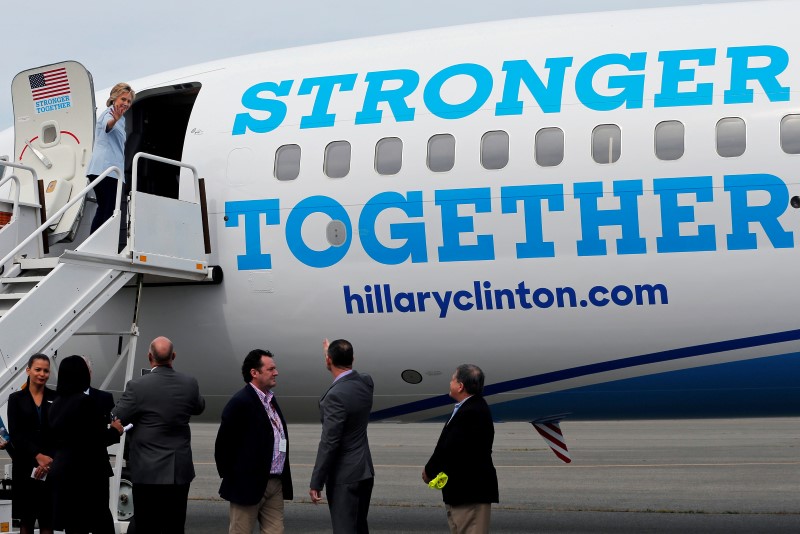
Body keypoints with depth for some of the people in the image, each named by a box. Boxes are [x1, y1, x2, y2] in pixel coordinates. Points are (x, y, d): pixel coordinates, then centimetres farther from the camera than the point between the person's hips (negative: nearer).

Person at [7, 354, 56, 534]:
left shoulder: (56, 398, 5)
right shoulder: (16, 399, 5)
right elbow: (15, 434, -3)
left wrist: (48, 460, -12)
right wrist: (38, 456, -14)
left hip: (51, 465, 0)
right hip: (25, 465, 0)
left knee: (47, 519, 0)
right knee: (26, 518, 4)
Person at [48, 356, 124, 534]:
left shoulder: (57, 404, 9)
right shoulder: (86, 402, -15)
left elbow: (55, 439, 15)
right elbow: (97, 440, -17)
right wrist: (114, 430, 1)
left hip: (62, 472, 8)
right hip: (87, 472, -8)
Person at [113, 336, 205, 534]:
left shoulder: (137, 386, -16)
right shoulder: (189, 384, -3)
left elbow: (116, 420, -7)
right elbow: (199, 407, 17)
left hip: (148, 473, -3)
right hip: (180, 471, 3)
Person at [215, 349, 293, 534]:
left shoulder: (270, 399, 13)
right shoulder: (240, 402, -14)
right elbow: (223, 444, -13)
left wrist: (284, 473, 12)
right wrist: (229, 476, -7)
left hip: (275, 484, 8)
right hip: (249, 484, -8)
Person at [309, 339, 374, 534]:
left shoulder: (336, 396, -23)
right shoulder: (366, 383, 2)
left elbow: (329, 443, -22)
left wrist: (316, 483, -15)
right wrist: (332, 353, 41)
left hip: (344, 476, -8)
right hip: (364, 471, 8)